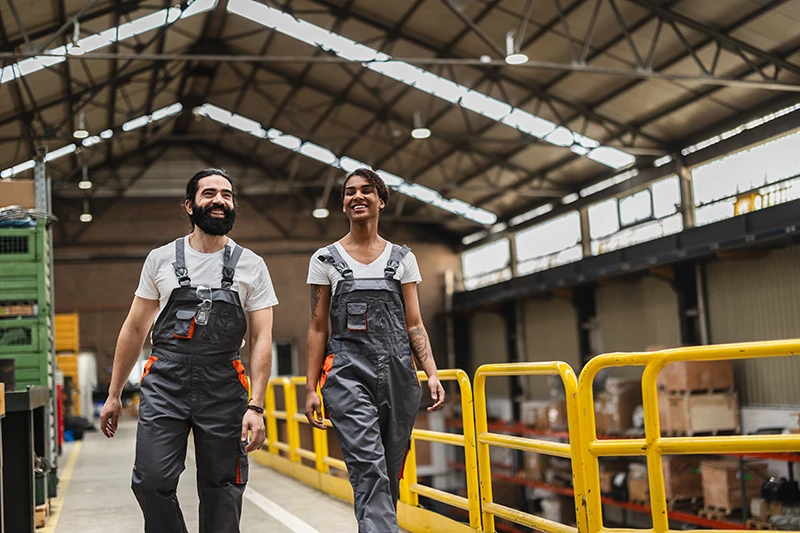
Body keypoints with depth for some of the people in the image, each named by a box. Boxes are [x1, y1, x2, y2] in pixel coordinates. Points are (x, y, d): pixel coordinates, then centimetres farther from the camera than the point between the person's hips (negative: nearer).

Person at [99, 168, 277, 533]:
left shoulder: (251, 266, 5)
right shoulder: (160, 260, 8)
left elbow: (261, 339, 0)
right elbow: (134, 329, 12)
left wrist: (256, 406, -10)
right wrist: (114, 395, 11)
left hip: (224, 389, 0)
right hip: (164, 384, 1)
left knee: (222, 491, 4)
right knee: (152, 482, -10)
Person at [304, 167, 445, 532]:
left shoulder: (401, 258, 11)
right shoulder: (326, 259, 7)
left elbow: (414, 324, 9)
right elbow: (318, 329, 7)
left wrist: (432, 373, -3)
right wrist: (310, 389, 1)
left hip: (398, 372, 3)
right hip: (348, 373, -2)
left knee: (390, 476, 6)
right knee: (369, 473, -15)